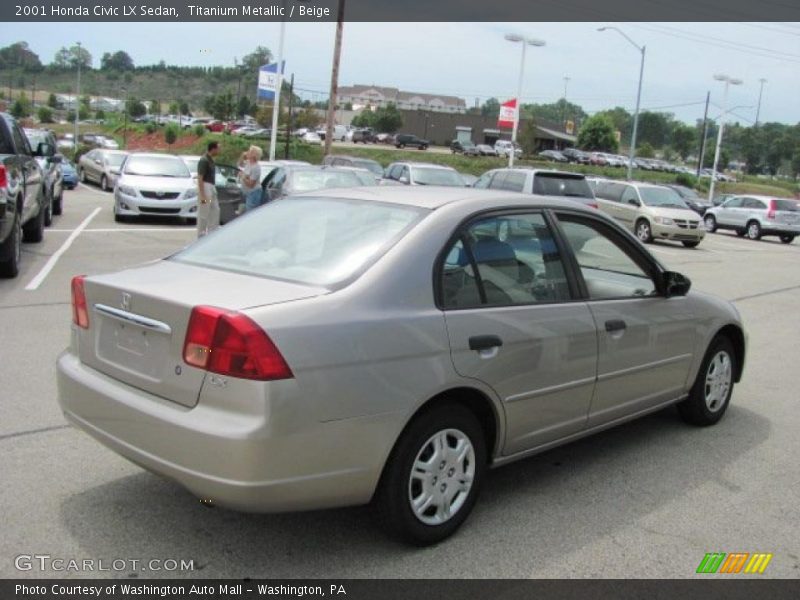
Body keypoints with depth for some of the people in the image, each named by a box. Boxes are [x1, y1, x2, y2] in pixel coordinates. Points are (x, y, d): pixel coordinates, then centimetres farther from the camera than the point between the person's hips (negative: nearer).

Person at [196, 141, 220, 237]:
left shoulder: (211, 160, 11)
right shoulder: (204, 160, -17)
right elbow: (200, 178, -20)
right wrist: (202, 195, -24)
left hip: (212, 187, 10)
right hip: (205, 187, -10)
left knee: (215, 210, 13)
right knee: (203, 212, -3)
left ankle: (211, 232, 19)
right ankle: (201, 234, 4)